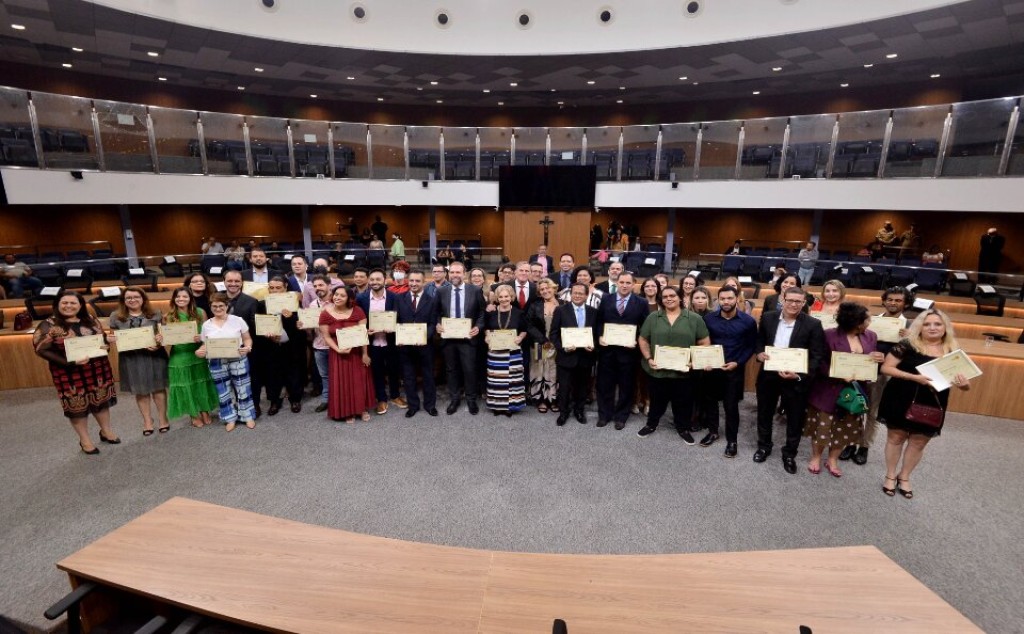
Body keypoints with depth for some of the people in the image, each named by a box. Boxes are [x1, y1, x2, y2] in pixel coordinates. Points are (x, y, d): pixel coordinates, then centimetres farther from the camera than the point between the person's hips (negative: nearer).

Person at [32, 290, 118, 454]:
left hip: (97, 368, 4)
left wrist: (105, 345, -7)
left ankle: (106, 431, 32)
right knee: (77, 404, 6)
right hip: (70, 373, -4)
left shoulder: (90, 320, 5)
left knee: (101, 399, 14)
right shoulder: (49, 325, -9)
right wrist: (69, 362, -23)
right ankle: (84, 440, 21)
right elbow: (41, 349, -12)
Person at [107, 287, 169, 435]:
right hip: (131, 359, 1)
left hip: (154, 356, -1)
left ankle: (163, 419, 19)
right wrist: (109, 339, -12)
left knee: (158, 388, 5)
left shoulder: (155, 314, 2)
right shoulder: (116, 317, 4)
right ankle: (147, 421, 24)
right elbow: (112, 336, 9)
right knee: (140, 391, 10)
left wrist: (161, 338, -17)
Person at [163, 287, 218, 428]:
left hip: (199, 354, 0)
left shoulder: (200, 313, -2)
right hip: (180, 356, 0)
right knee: (186, 386, 8)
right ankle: (194, 415, 21)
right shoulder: (169, 317, -2)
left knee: (202, 384, 10)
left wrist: (202, 337, -21)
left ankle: (205, 412, 24)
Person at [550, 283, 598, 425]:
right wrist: (563, 347, -19)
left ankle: (579, 410, 37)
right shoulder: (560, 310, -4)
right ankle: (563, 412, 28)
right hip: (566, 356, -2)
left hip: (586, 356, 3)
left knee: (583, 387, 16)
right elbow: (553, 334, -5)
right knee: (564, 387, 7)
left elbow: (597, 333, 8)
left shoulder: (593, 312, 5)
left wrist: (594, 345, -12)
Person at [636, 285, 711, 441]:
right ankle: (651, 424, 35)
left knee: (683, 402, 12)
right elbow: (643, 340, 5)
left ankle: (683, 428, 33)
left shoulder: (694, 318, -1)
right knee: (657, 400, 16)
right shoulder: (653, 317, 2)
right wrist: (649, 359, -7)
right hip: (658, 370, 1)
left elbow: (705, 343, 0)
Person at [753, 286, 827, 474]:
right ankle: (763, 446, 39)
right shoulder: (768, 317, -2)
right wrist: (759, 353, -11)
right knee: (764, 413, 17)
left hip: (796, 379, -2)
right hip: (768, 375, 2)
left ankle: (789, 454, 34)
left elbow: (817, 356, -10)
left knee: (795, 419, 12)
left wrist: (799, 375, -23)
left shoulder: (813, 324, -10)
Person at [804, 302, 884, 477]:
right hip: (829, 390, -5)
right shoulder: (829, 335, -17)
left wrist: (879, 359, -12)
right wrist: (840, 375, -24)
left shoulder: (871, 337, 2)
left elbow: (873, 360, 12)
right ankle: (815, 457, 27)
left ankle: (833, 460, 32)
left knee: (846, 428, 13)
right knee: (822, 425, 6)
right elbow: (819, 363, -15)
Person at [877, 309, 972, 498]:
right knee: (896, 437, 9)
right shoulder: (907, 345, -9)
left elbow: (965, 384, 3)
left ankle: (904, 477, 31)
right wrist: (915, 377, -22)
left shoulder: (953, 351, 0)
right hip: (901, 402, -3)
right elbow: (886, 368, -11)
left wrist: (963, 384, -21)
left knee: (919, 442, 13)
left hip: (931, 406, 3)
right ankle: (890, 476, 24)